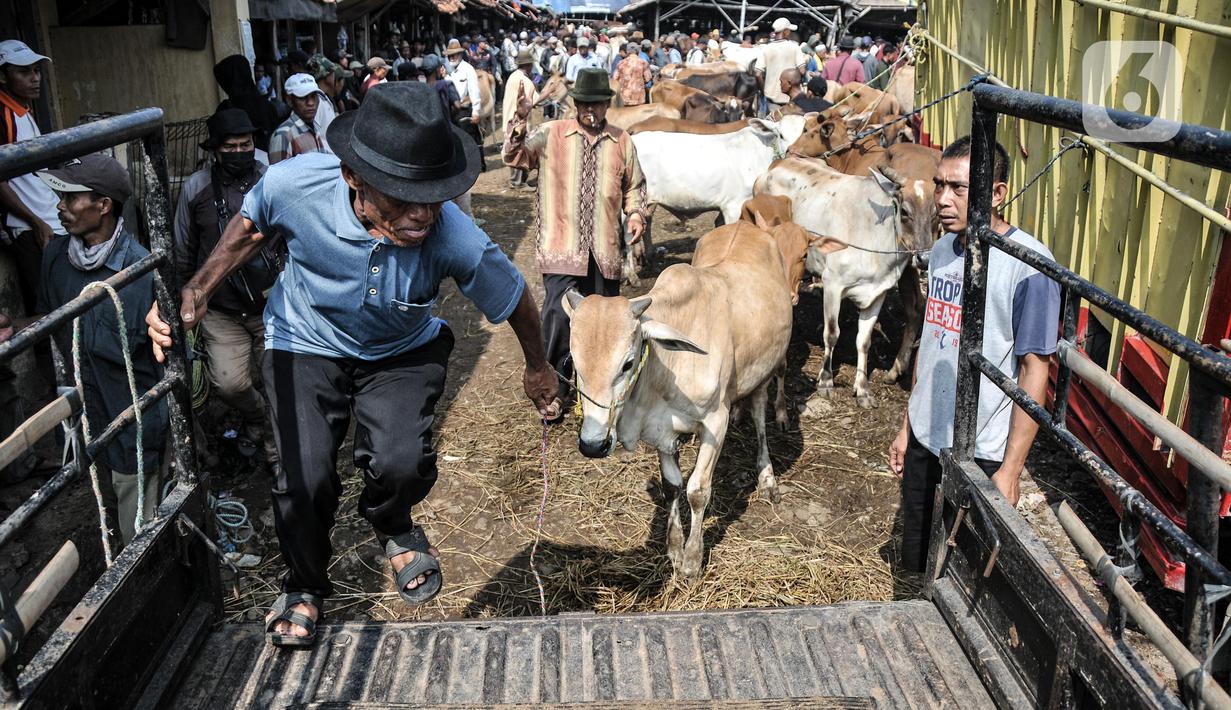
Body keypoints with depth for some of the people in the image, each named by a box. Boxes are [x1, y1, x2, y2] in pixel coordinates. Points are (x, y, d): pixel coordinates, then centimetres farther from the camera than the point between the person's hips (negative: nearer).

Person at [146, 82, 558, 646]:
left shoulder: (454, 239, -35)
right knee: (305, 478, -7)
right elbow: (249, 227, -5)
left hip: (401, 352, 0)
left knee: (401, 462, -23)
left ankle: (393, 528, 17)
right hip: (306, 344, 1)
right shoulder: (294, 184, -32)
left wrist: (538, 367, 4)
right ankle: (305, 585, 28)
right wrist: (196, 292, -17)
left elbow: (515, 297, -14)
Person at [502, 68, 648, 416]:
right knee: (559, 313, -12)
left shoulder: (622, 142, 10)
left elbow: (634, 187, 19)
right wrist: (520, 120, -23)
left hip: (605, 249, 3)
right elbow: (515, 156, -7)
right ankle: (553, 386, 4)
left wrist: (636, 214, 1)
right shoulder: (551, 134, 4)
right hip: (562, 246, -3)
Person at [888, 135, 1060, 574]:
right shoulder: (943, 250, 4)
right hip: (925, 440, 6)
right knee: (916, 565, 19)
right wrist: (907, 427, 15)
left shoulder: (1028, 264, -18)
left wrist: (1010, 470, -17)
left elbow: (1034, 370, -17)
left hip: (981, 454, -6)